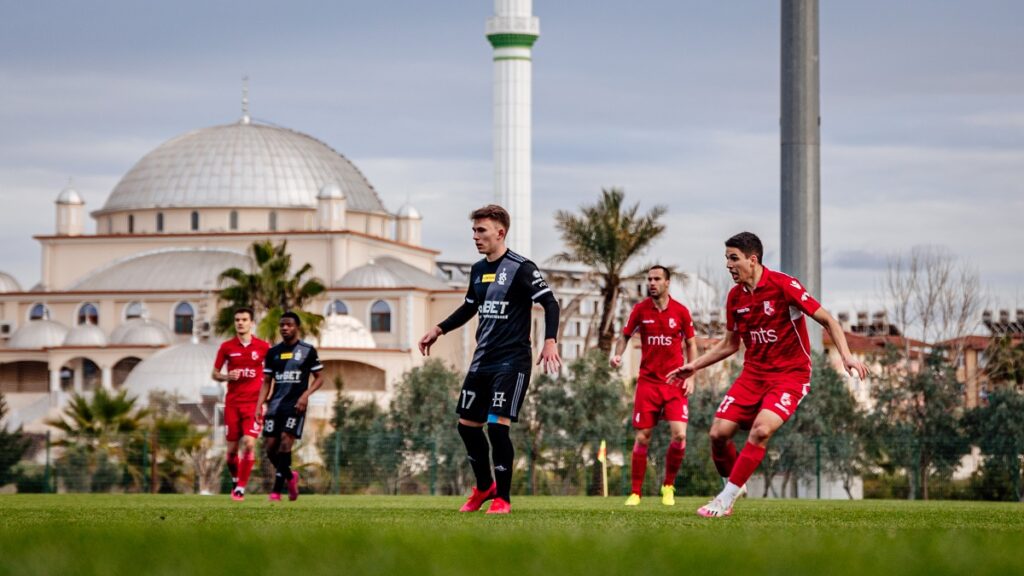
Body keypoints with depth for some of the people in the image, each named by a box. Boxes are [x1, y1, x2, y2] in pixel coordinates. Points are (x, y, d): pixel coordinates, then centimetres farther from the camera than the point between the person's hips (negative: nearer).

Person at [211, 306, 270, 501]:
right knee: (232, 448, 4)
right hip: (232, 403, 2)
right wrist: (228, 376, -11)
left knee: (249, 443, -15)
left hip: (254, 403, -2)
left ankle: (241, 488, -9)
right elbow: (215, 374, 10)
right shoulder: (226, 347, 3)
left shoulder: (263, 347, 0)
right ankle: (236, 480, 29)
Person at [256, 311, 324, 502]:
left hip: (295, 405, -4)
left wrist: (306, 395, -13)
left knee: (285, 444, -16)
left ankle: (276, 490, -13)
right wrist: (259, 406, 3)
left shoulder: (307, 351, 2)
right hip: (275, 405, 4)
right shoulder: (273, 352, 12)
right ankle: (290, 476, 25)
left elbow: (319, 378, 3)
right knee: (271, 447, -1)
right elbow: (267, 381, 14)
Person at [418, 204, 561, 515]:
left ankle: (503, 498, -3)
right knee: (467, 424, 11)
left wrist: (550, 342, -25)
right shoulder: (478, 270, 11)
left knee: (498, 425, -14)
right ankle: (484, 487, 30)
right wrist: (438, 330, 20)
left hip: (512, 361, -8)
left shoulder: (521, 268, -11)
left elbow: (550, 304, -13)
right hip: (482, 360, 8)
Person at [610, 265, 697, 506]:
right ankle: (635, 493, 8)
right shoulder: (640, 310, 0)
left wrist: (690, 376, -1)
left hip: (675, 382, 0)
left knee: (679, 435, -13)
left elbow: (691, 344, 8)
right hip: (648, 382, 0)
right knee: (643, 437, -2)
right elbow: (625, 335, 13)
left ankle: (668, 487, 7)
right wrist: (618, 354, -7)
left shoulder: (680, 311, -1)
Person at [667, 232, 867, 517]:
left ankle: (726, 500, -18)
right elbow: (729, 344, 20)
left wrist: (846, 356, -23)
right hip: (753, 373, 6)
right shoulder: (735, 297, 5)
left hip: (790, 374, -6)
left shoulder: (783, 285, -14)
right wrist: (694, 366, 16)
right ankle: (734, 485, 17)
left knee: (761, 429, -28)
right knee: (718, 432, -10)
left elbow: (827, 320, -11)